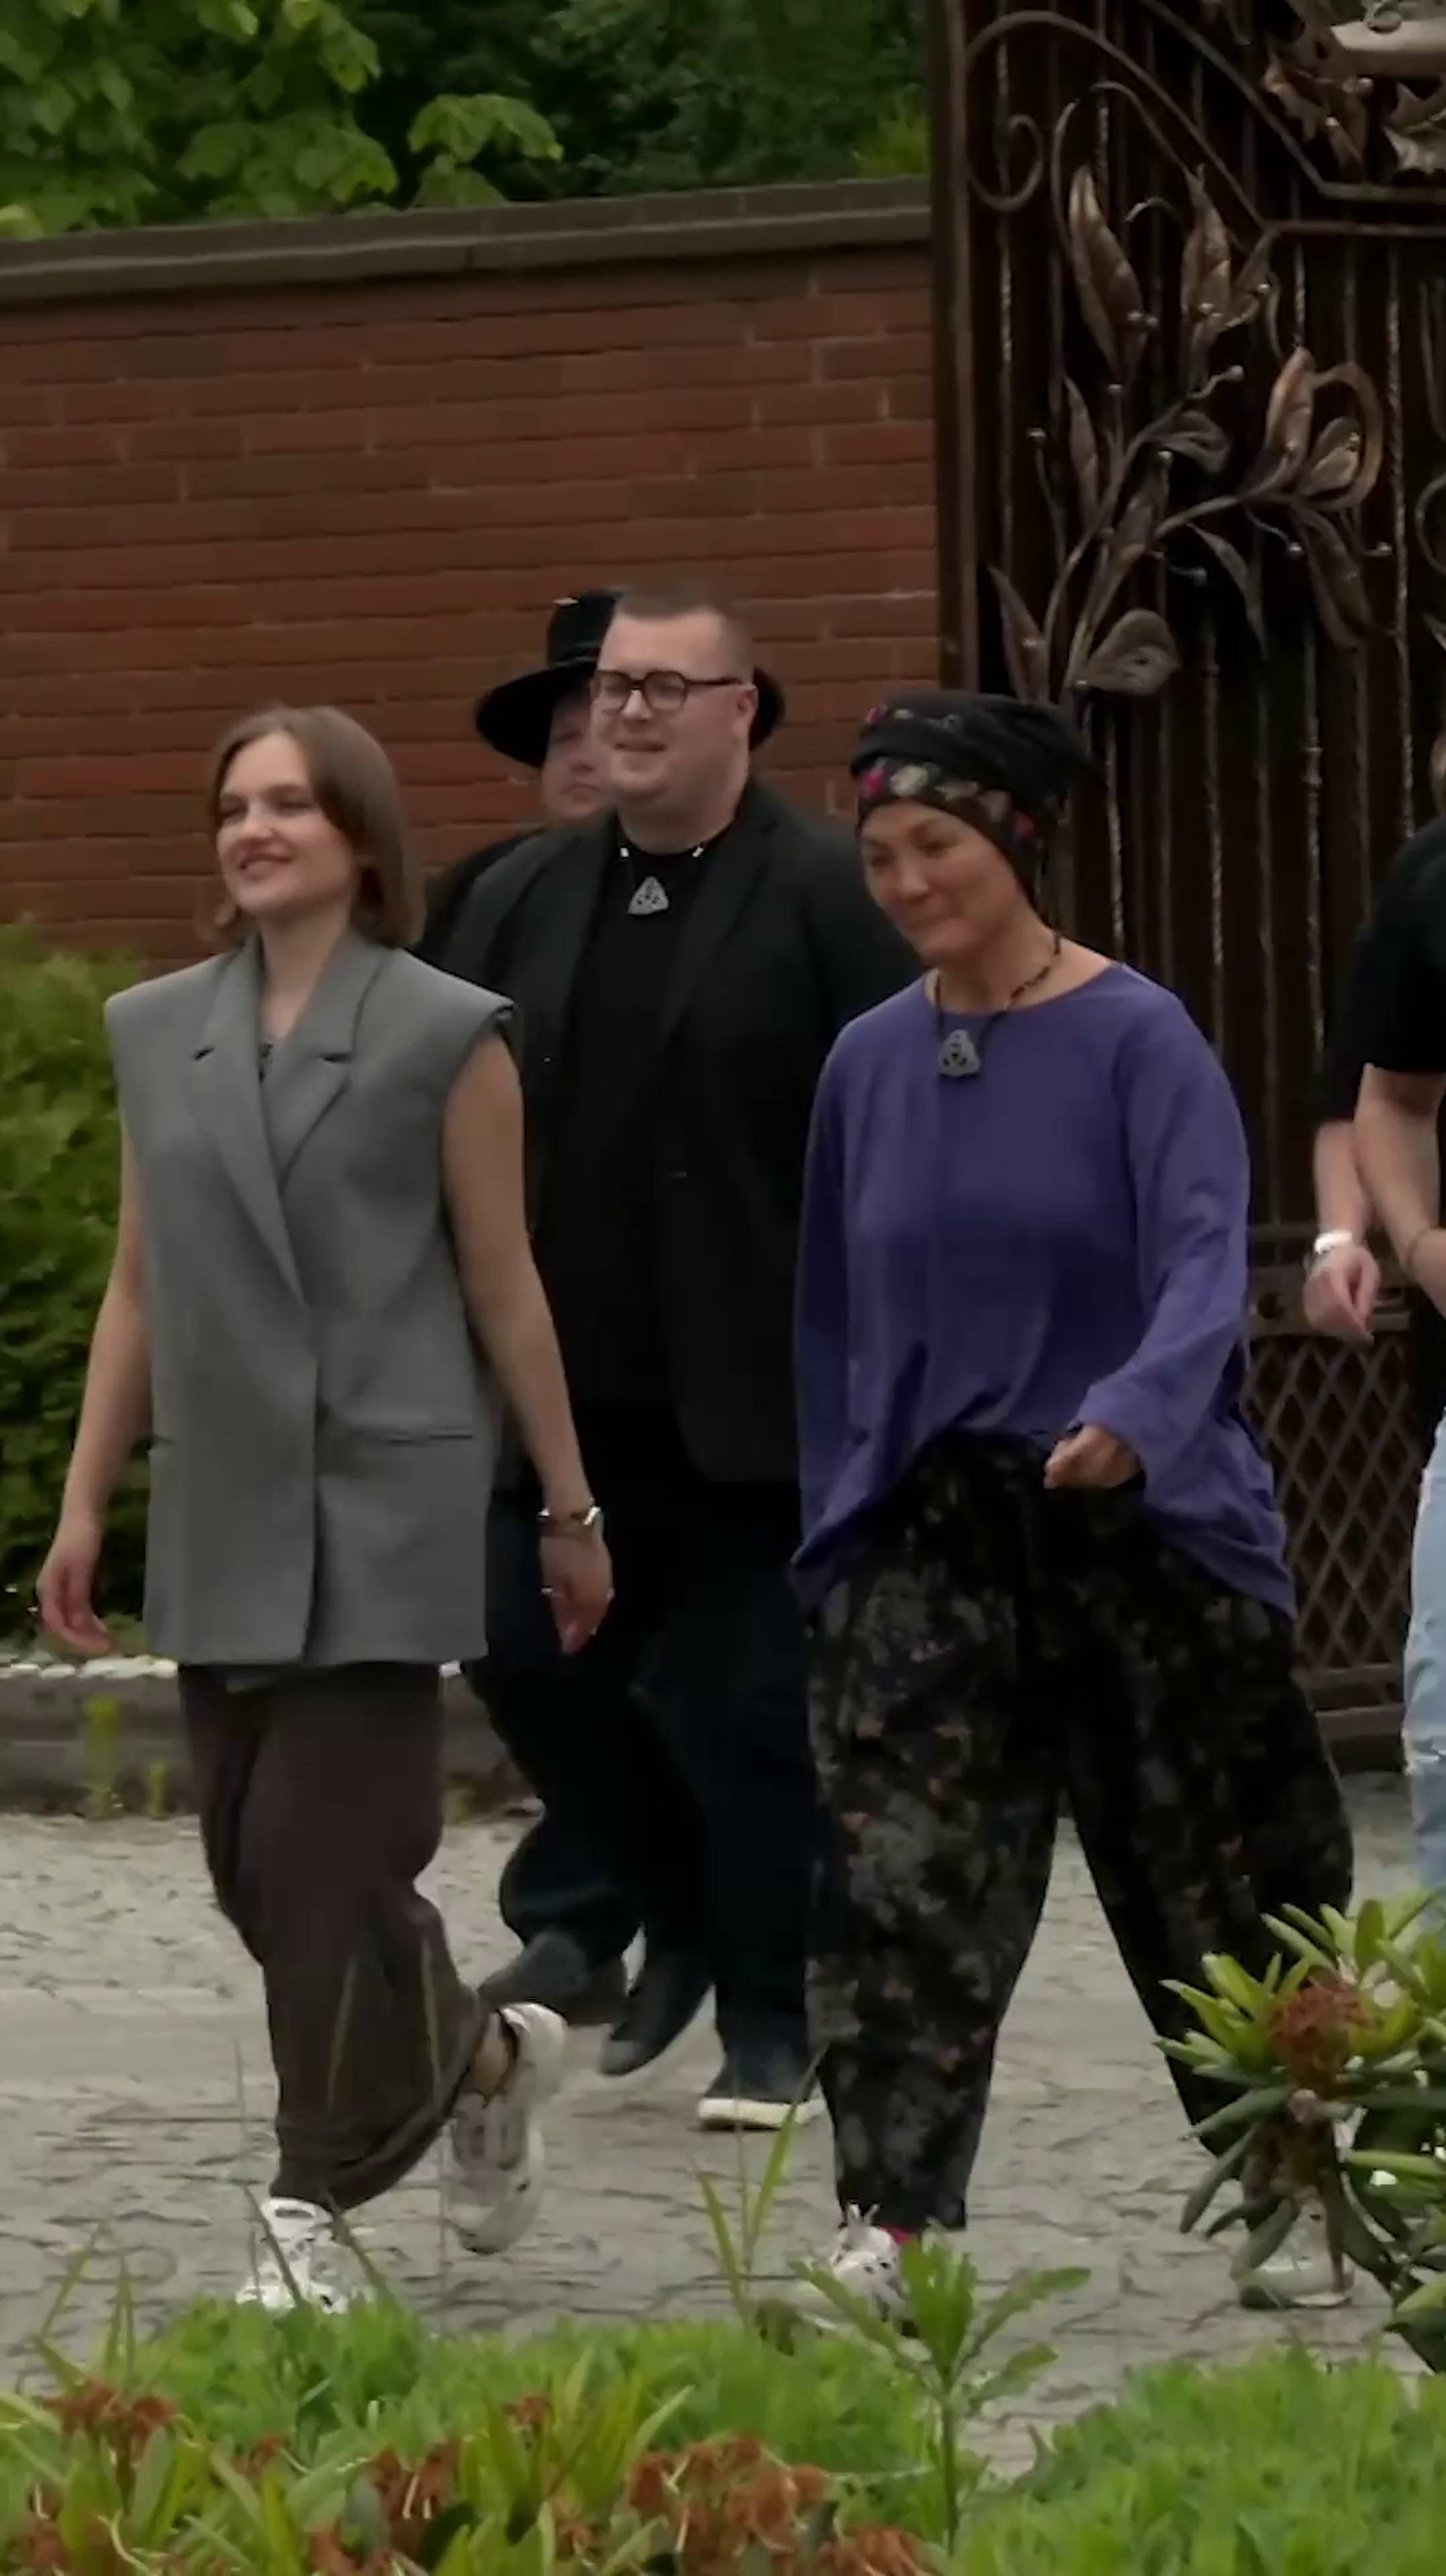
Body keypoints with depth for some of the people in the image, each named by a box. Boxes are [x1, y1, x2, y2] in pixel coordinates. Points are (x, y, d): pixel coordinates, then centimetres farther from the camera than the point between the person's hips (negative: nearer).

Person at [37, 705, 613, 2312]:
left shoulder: (443, 1037, -3)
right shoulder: (159, 1033, 10)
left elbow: (504, 1290, 0)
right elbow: (139, 1286, 13)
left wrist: (570, 1511, 3)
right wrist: (84, 1502, 10)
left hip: (382, 1501, -5)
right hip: (220, 1504, 5)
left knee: (328, 1850, -8)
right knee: (252, 1858, 7)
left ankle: (316, 2207, 1)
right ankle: (481, 2060, 30)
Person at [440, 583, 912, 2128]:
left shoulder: (828, 898, -5)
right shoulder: (520, 901, 10)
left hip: (757, 1402, -5)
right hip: (568, 1394, 5)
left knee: (750, 1706, 0)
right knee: (531, 1666, 4)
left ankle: (769, 2018, 12)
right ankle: (685, 1920, 27)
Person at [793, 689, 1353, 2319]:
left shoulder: (1136, 1040, -7)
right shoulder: (870, 1065, 8)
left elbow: (1205, 1263, -19)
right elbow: (832, 1317, 16)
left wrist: (1137, 1413, -37)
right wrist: (836, 1531, 13)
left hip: (1141, 1518, -3)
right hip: (931, 1526, 3)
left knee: (1216, 1877, 6)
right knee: (902, 1878, -11)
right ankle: (889, 2221, -14)